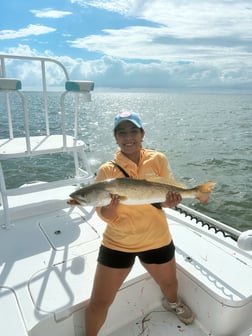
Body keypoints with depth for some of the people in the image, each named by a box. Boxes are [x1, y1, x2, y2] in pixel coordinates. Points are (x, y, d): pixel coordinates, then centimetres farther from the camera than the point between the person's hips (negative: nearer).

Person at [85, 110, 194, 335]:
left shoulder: (158, 160, -8)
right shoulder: (107, 170, -13)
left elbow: (169, 194, -4)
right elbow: (105, 215, -11)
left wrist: (170, 201, -27)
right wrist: (110, 206, -34)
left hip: (157, 239, 3)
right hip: (117, 243, -2)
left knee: (169, 282, 28)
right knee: (99, 302, 4)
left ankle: (172, 303, 66)